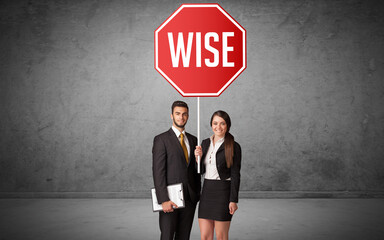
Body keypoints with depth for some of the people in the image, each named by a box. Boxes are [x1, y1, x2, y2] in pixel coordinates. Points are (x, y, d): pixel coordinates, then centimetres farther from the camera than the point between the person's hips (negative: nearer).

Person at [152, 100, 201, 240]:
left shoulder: (193, 140, 12)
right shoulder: (161, 139, -5)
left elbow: (195, 170, 14)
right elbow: (158, 172, -11)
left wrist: (197, 194, 2)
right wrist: (163, 200, -17)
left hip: (190, 197, 5)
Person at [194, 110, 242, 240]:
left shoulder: (234, 146, -8)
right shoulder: (205, 143, 9)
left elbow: (235, 175, -9)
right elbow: (201, 170, 12)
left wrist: (233, 200, -12)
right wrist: (198, 157, -7)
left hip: (223, 192, -5)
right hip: (206, 191, 5)